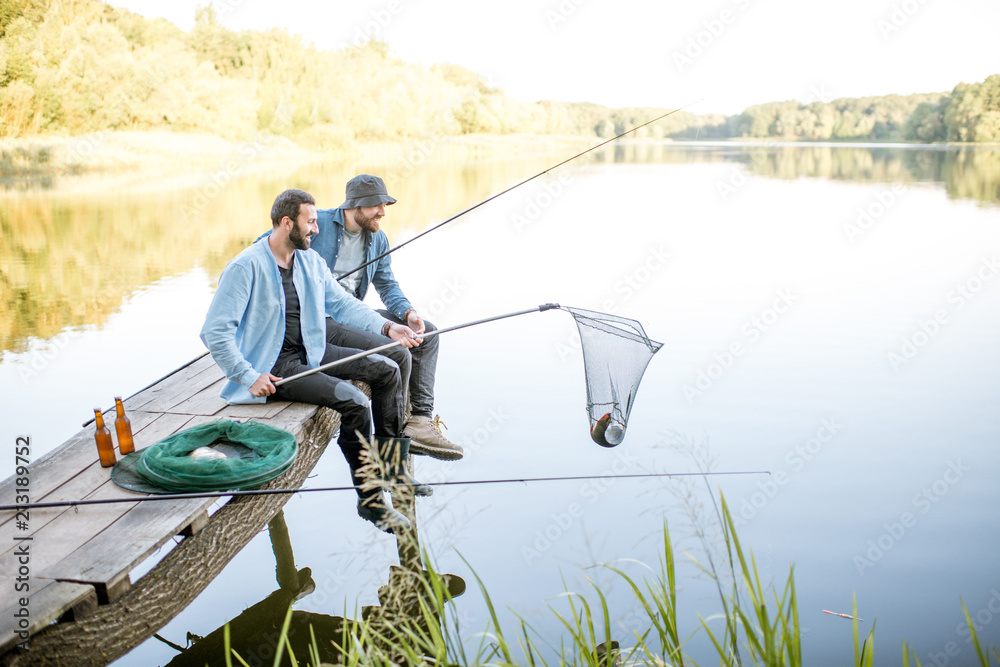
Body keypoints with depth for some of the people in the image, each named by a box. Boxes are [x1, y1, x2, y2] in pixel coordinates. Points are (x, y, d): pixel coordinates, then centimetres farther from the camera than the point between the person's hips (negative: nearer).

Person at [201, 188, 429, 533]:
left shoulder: (311, 261, 8)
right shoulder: (246, 267, -16)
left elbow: (342, 303, 10)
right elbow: (214, 332, -17)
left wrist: (387, 327, -5)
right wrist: (249, 377, -23)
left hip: (311, 352, 8)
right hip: (272, 366, -8)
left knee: (386, 370, 0)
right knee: (353, 401, -25)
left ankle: (391, 467, 9)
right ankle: (369, 498, -11)